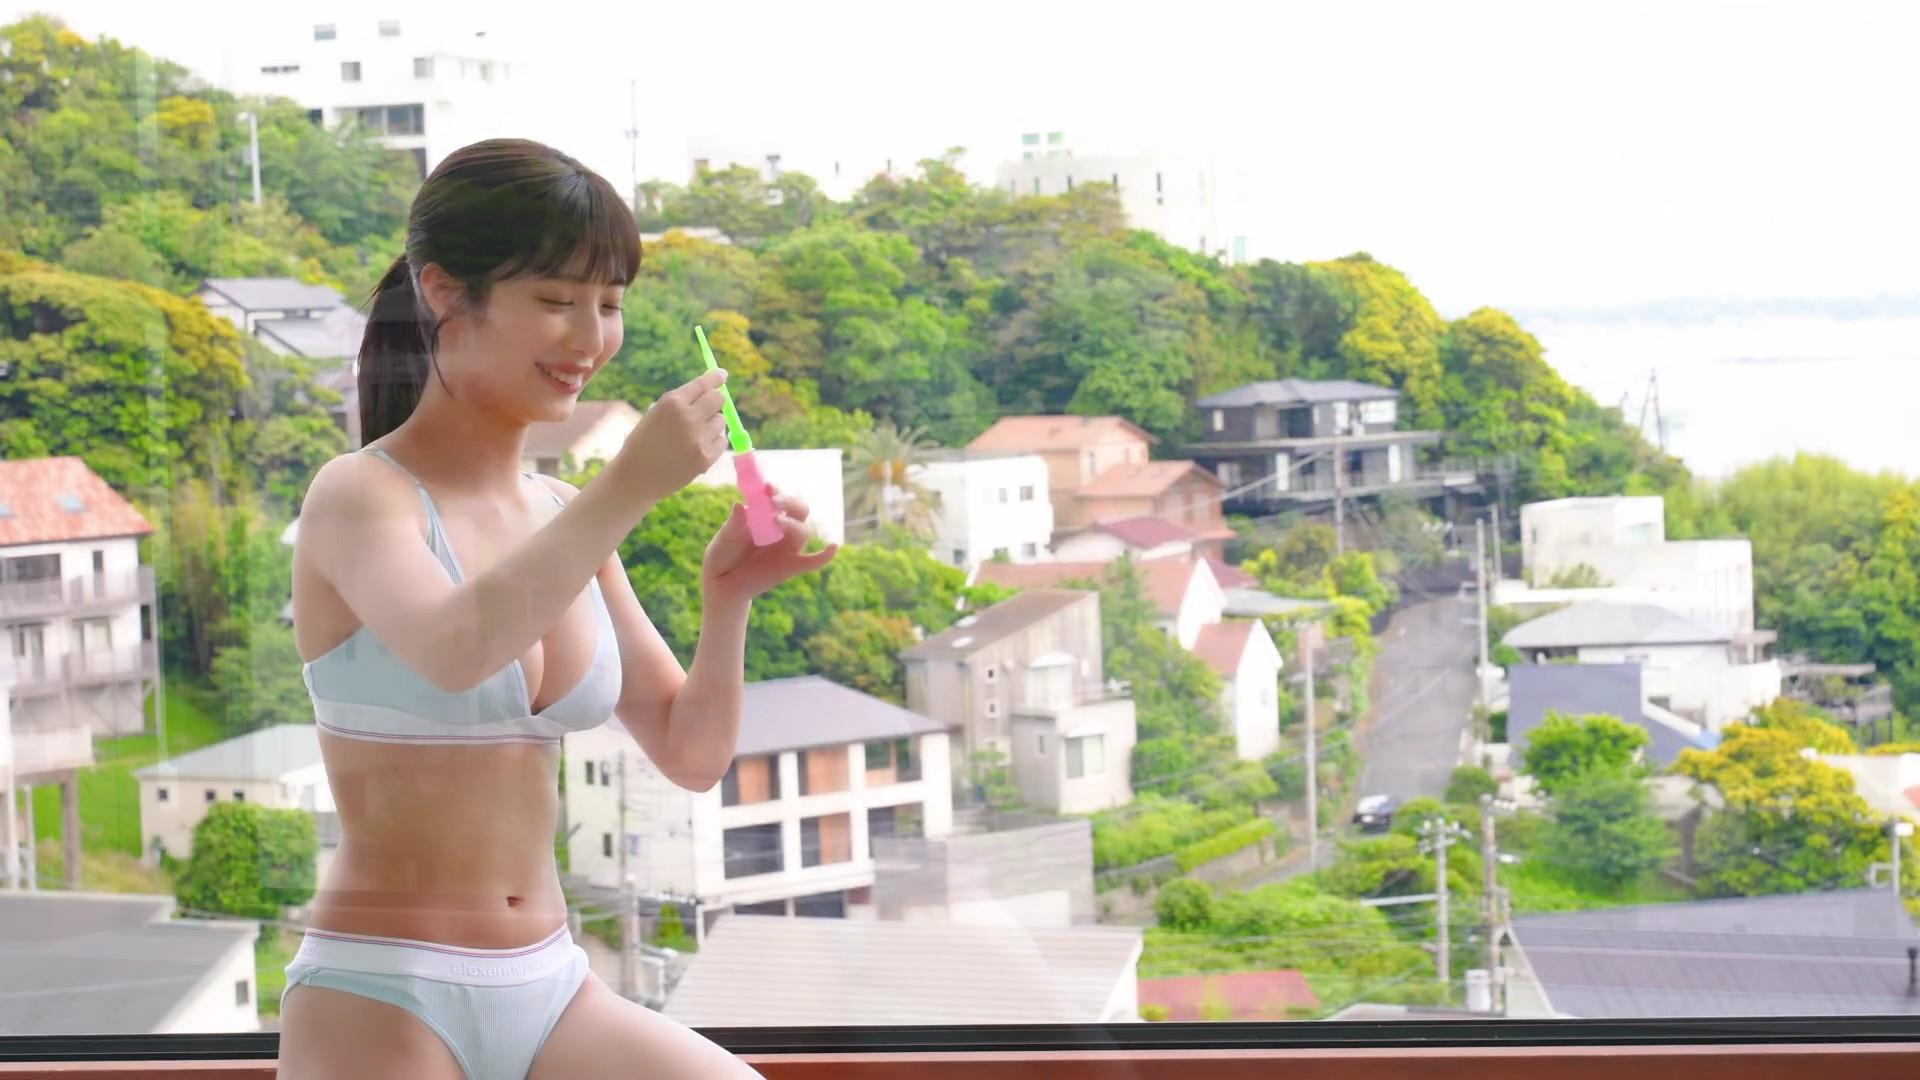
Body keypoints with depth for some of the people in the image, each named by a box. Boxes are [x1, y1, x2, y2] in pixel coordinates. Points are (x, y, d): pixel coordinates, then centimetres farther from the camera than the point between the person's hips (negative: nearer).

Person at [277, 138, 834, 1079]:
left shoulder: (563, 518, 10)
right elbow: (455, 649, -32)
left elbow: (691, 755, 12)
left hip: (550, 993, 6)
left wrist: (727, 599, -4)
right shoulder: (361, 496, -9)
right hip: (379, 998, -6)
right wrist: (630, 488, -29)